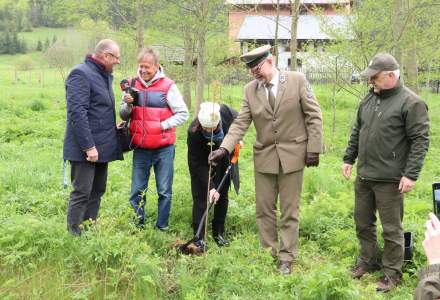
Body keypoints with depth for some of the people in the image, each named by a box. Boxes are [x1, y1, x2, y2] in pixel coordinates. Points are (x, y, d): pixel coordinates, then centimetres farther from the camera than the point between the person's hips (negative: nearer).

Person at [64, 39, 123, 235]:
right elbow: (77, 113, -21)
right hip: (85, 150, -9)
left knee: (97, 191, 14)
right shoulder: (81, 74, -14)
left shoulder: (105, 75, 15)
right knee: (82, 193, -4)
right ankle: (74, 234, 4)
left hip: (102, 146, 9)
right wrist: (89, 146, -23)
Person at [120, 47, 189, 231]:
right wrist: (128, 104, -11)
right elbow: (124, 116, 9)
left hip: (164, 148, -3)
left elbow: (183, 114, -2)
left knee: (164, 191, 5)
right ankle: (138, 225, 20)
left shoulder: (168, 86, -6)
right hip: (140, 147, 3)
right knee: (137, 191, 7)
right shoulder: (133, 85, 5)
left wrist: (163, 125, -12)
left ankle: (162, 227, 17)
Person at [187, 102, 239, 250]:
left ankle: (219, 233, 22)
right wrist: (210, 187, -30)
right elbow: (197, 165, -29)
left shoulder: (226, 112, -29)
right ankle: (199, 237, 4)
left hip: (224, 162, 4)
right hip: (202, 164, -4)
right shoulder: (193, 132, -37)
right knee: (200, 198, -6)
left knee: (222, 197, 9)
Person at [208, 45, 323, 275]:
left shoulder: (297, 81, -8)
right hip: (264, 156, 3)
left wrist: (314, 148, -9)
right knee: (264, 209, 9)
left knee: (289, 210, 6)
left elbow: (314, 115, -6)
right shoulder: (250, 89, 0)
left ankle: (286, 258, 15)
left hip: (292, 155, -3)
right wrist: (224, 148, -16)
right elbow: (241, 123, -3)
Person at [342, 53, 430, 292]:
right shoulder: (369, 98, 9)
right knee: (363, 223, 17)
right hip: (363, 176, 7)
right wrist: (349, 159, 16)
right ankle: (367, 261, 35)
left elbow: (420, 140, -14)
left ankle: (392, 272, 19)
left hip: (389, 180, -7)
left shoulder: (410, 102, -13)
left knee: (391, 229, 4)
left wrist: (411, 174, -18)